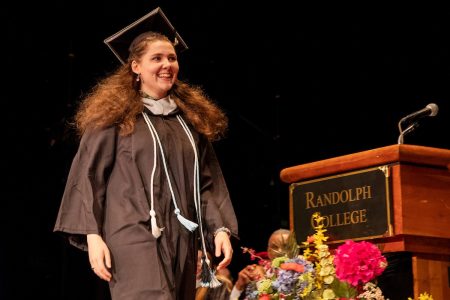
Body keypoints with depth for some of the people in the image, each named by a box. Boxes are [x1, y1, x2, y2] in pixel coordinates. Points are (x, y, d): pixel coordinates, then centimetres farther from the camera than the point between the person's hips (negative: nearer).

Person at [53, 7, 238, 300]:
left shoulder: (192, 119, 17)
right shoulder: (115, 116, 3)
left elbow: (209, 181, 14)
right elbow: (89, 177, 0)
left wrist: (221, 228, 1)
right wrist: (93, 235, -10)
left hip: (181, 240, 6)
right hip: (135, 235, -5)